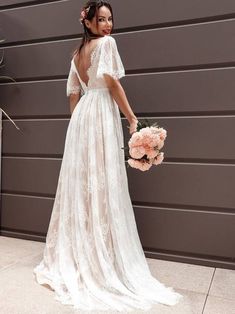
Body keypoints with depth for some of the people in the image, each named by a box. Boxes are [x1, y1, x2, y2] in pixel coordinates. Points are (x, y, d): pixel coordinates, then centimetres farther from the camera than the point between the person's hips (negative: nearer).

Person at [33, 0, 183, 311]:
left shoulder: (77, 53, 21)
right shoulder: (106, 43, -2)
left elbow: (73, 93, 19)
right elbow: (112, 81, -14)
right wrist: (132, 117, -14)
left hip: (81, 115, 8)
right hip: (102, 114, -8)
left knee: (80, 182, 9)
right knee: (103, 183, -7)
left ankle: (73, 256, 18)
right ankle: (104, 261, -1)